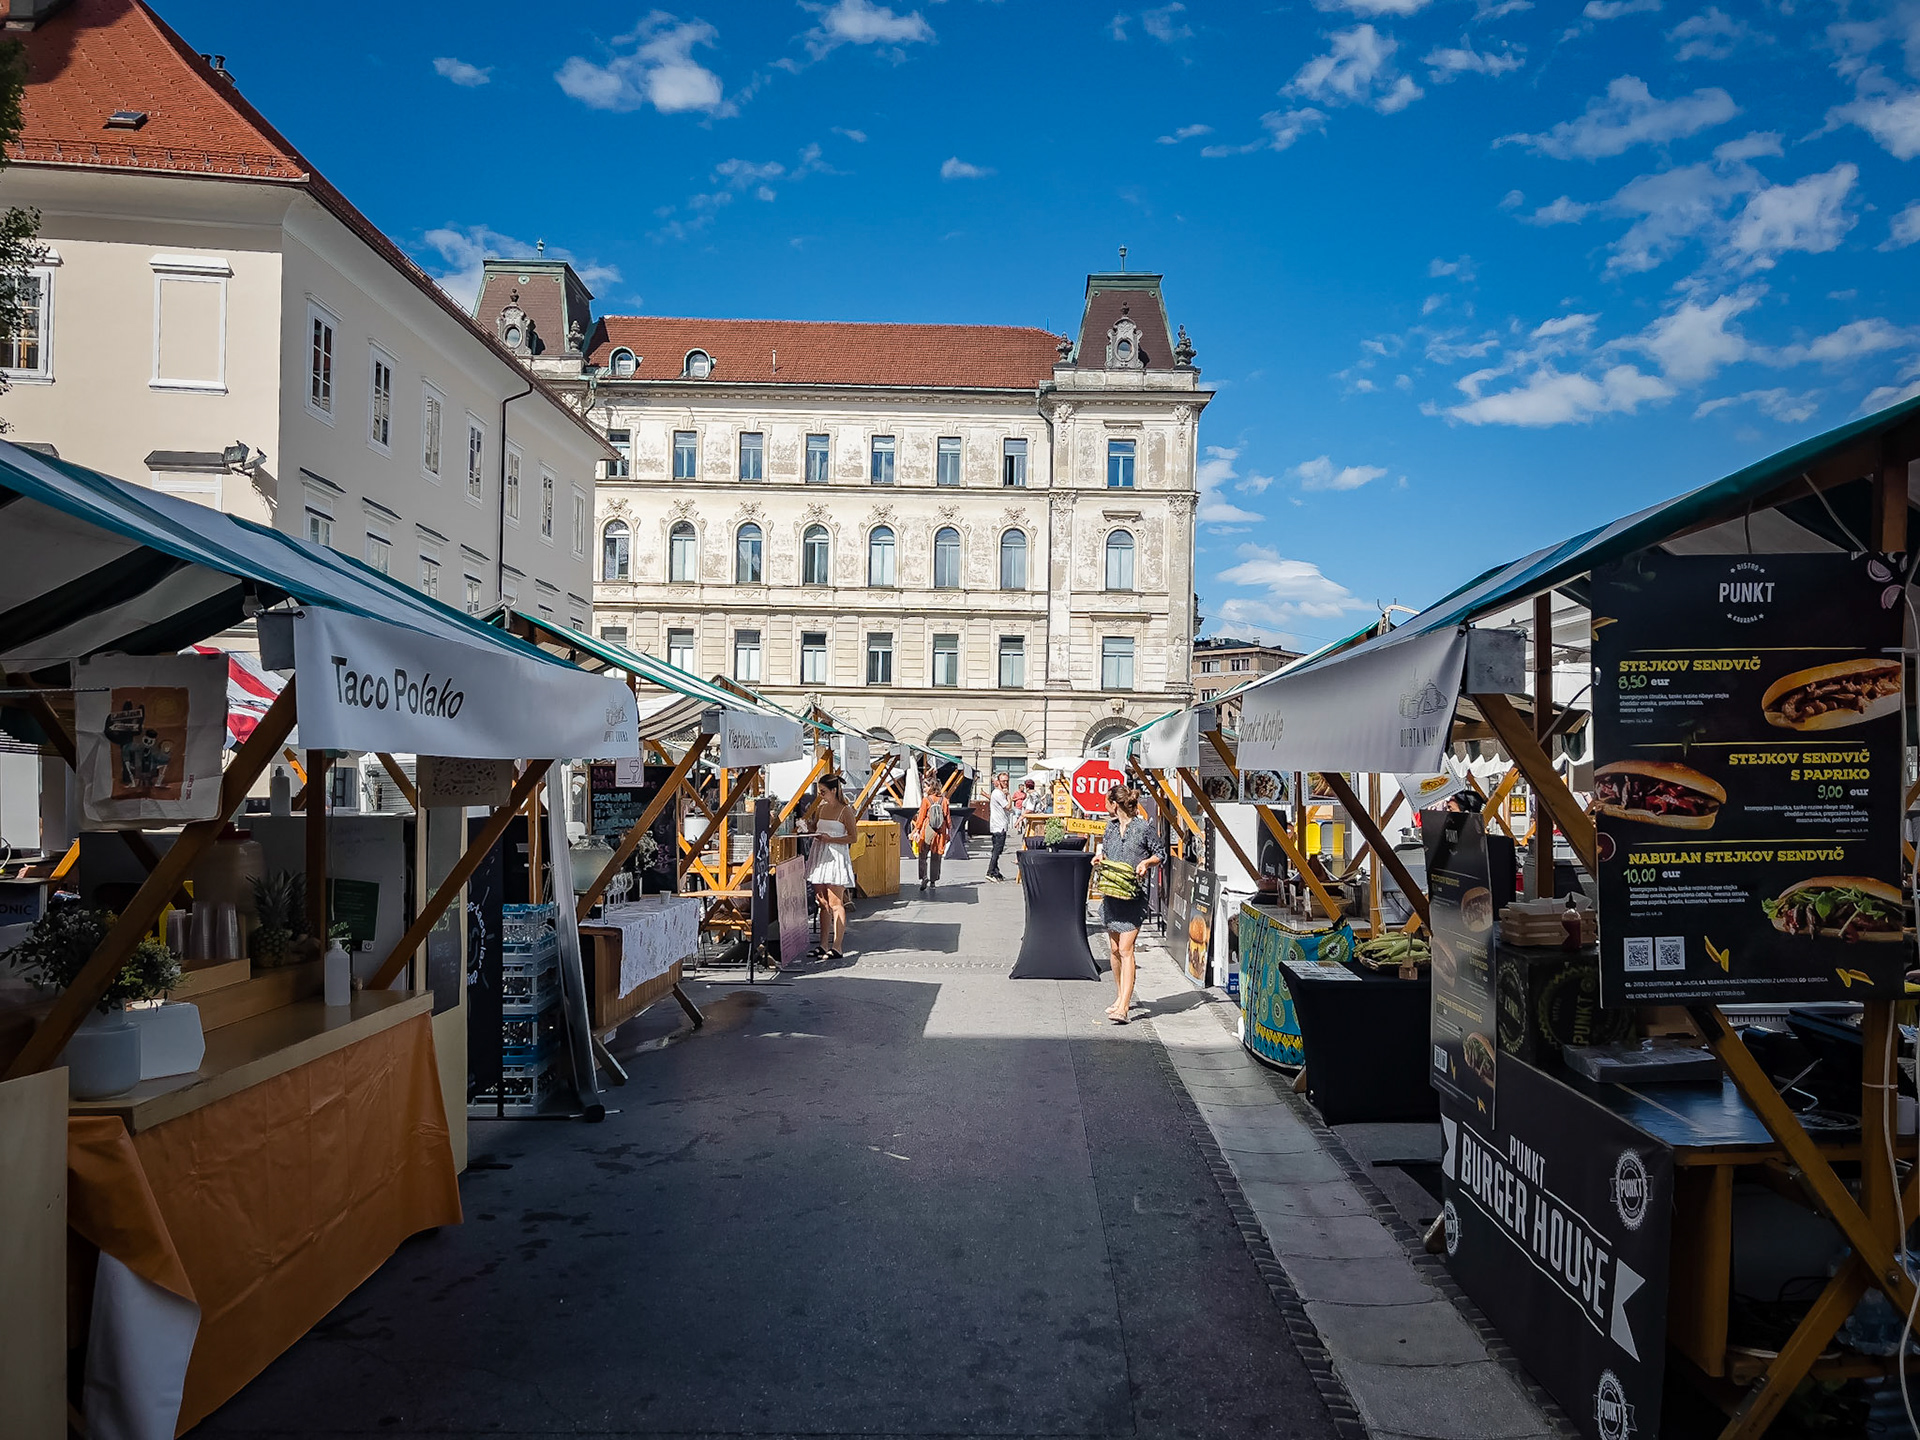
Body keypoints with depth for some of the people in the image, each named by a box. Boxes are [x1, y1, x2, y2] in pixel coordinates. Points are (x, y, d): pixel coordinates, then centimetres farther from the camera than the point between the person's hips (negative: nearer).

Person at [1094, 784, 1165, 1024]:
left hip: (1133, 895, -6)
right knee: (1114, 949, 11)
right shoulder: (1111, 826, 10)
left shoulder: (1143, 828, -8)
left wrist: (1146, 863, -15)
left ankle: (1124, 1007, -12)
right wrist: (1100, 856, 3)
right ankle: (1121, 997, 28)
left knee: (1125, 950, -12)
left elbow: (1161, 854, 2)